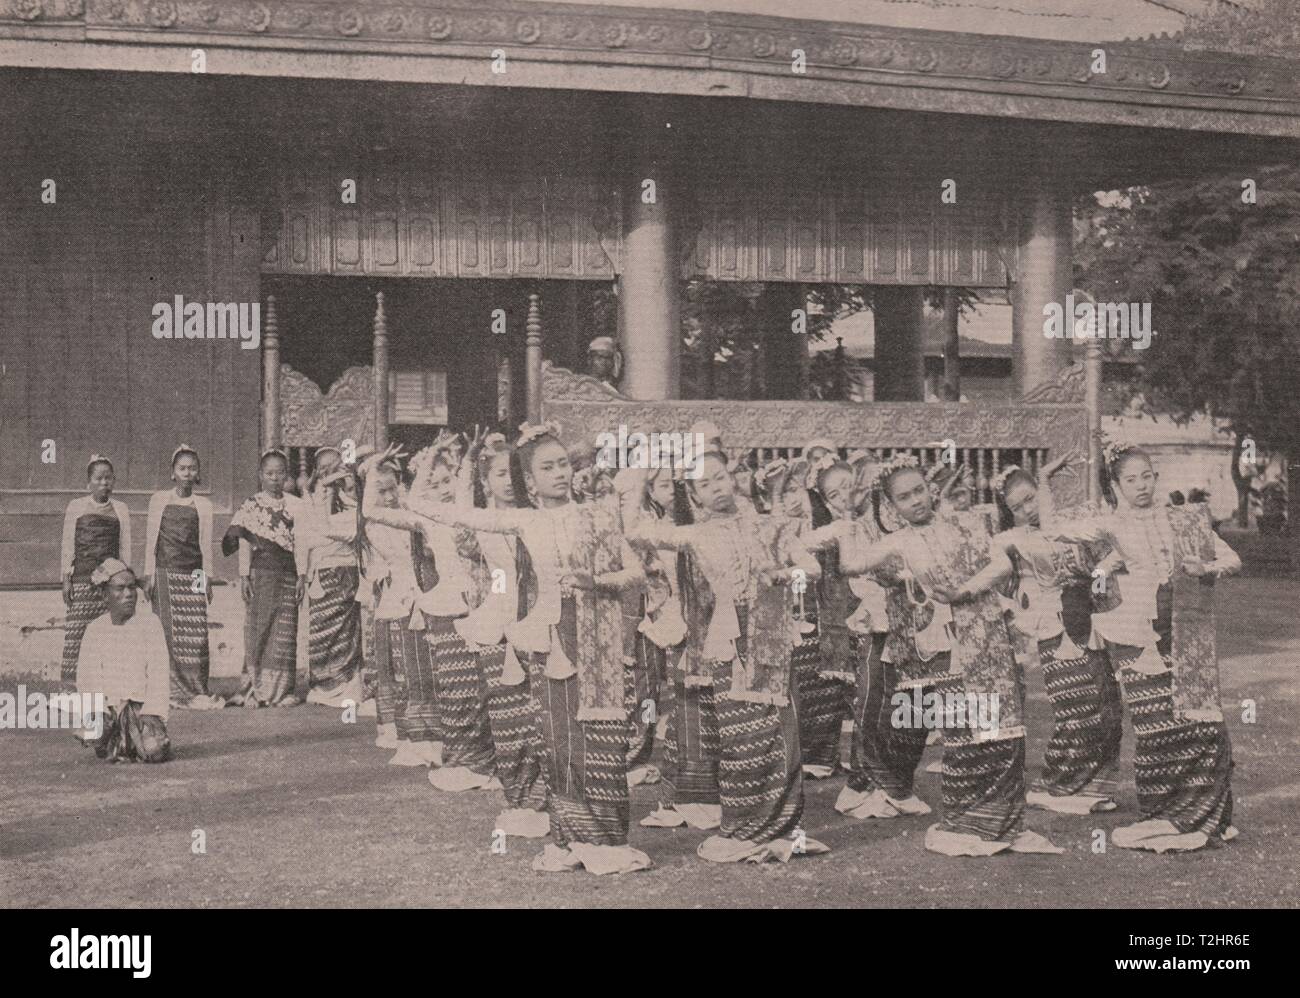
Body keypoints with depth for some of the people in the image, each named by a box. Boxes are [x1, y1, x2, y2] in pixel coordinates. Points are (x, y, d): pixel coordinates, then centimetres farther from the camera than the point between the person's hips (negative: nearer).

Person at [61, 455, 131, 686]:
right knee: (76, 628, -7)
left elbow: (125, 547, 11)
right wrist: (66, 579, -1)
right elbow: (68, 544, 5)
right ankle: (71, 678, -3)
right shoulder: (76, 507, 6)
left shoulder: (120, 509, 10)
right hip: (82, 578, -1)